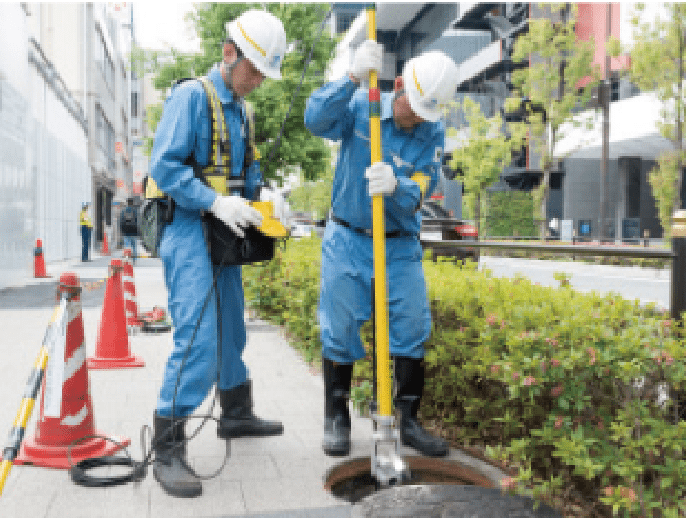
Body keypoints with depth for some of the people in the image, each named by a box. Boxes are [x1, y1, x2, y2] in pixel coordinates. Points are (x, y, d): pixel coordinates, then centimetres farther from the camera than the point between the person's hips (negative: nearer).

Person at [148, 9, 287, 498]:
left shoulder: (241, 110, 15)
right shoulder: (192, 95, -10)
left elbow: (249, 170, 21)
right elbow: (164, 166, -18)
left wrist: (261, 203, 2)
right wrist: (216, 202, -25)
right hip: (189, 230, -9)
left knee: (231, 330, 18)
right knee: (198, 338, -15)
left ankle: (237, 415, 35)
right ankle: (168, 450, -8)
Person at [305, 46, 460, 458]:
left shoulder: (433, 133, -4)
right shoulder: (360, 106, -7)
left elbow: (420, 192, -15)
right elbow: (317, 119, -27)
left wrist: (396, 186, -37)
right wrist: (353, 79, -38)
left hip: (400, 246, 2)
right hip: (348, 241, -2)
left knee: (412, 329, 2)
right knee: (340, 330, 3)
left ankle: (409, 420, 17)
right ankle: (337, 419, 19)